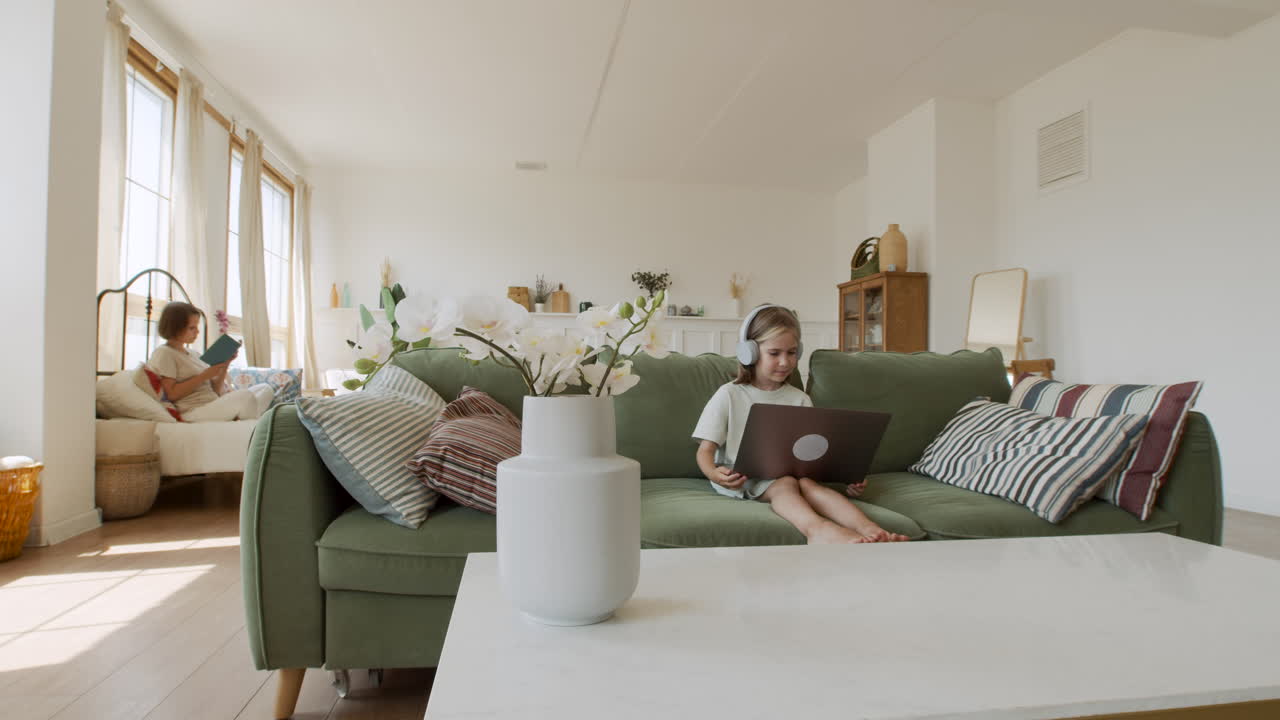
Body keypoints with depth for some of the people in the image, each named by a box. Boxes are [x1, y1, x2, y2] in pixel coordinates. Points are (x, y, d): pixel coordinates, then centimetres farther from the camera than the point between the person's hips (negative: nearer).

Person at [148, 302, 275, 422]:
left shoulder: (193, 354, 24)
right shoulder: (163, 353, 1)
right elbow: (172, 394, -12)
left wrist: (225, 365, 3)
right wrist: (205, 375, -13)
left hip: (215, 408, 9)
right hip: (193, 412, -9)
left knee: (265, 389, -5)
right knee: (245, 396, -31)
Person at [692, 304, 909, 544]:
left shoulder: (800, 399, 13)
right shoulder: (729, 396, 2)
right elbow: (706, 449, -2)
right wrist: (714, 474, -25)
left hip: (789, 473, 3)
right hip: (740, 479, -3)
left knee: (807, 483, -31)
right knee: (786, 483, -34)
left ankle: (867, 528, -51)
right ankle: (819, 529, -62)